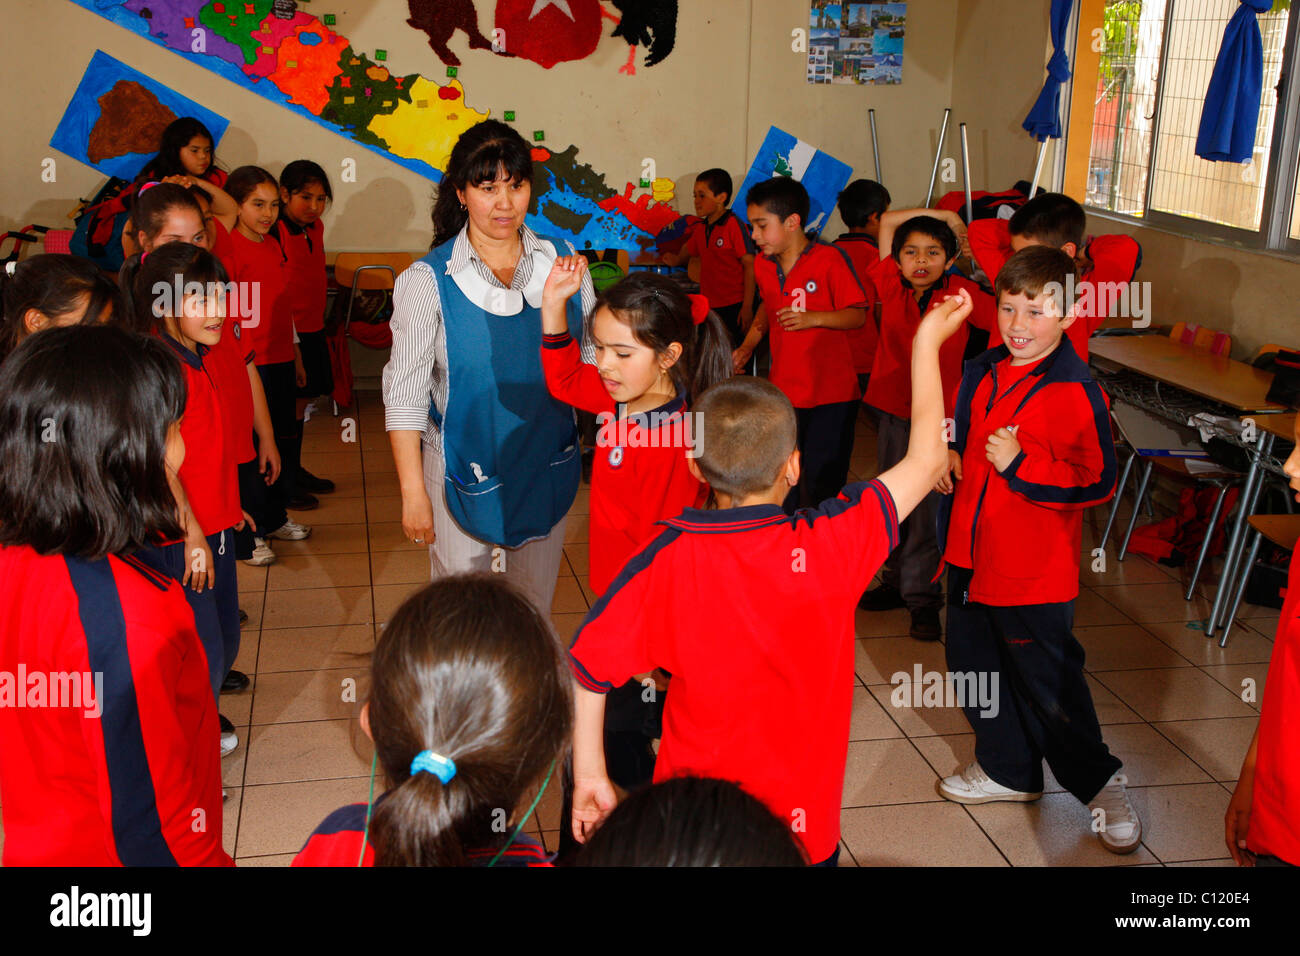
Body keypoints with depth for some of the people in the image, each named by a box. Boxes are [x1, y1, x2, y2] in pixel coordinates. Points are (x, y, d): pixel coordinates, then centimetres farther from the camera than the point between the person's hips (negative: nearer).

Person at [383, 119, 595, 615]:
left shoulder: (562, 262, -1)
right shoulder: (428, 281, -10)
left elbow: (593, 358, 8)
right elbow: (405, 392, -8)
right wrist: (413, 491, -10)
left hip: (547, 468, 3)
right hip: (465, 475, -3)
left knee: (535, 608, 18)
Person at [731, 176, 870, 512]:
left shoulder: (830, 260, -13)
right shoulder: (763, 265, 6)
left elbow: (858, 315, -11)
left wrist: (813, 318, -24)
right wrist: (747, 347, 16)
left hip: (831, 395, -5)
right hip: (782, 393, 5)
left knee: (822, 483, 1)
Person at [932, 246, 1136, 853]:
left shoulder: (1076, 392, -18)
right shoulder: (982, 374, 5)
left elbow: (1098, 483, -20)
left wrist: (1019, 464, -27)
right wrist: (947, 457, 1)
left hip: (1034, 569, -7)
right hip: (970, 554, 8)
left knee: (1048, 683, 5)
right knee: (973, 664, 18)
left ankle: (1098, 782, 29)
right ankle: (1008, 770, 39)